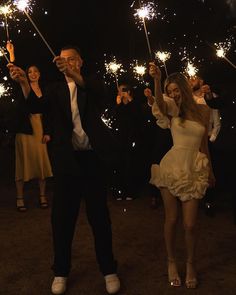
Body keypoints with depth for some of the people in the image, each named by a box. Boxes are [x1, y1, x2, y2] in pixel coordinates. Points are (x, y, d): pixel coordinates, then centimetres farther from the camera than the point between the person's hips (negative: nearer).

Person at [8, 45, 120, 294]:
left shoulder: (89, 85, 5)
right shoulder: (56, 89, 8)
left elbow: (98, 92, -20)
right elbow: (37, 105, -11)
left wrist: (72, 73, -38)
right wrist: (23, 83, -30)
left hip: (91, 157, -1)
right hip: (66, 159, 2)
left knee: (99, 215, 7)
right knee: (62, 216, 7)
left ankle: (108, 270, 20)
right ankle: (61, 271, 23)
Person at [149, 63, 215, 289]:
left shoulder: (203, 111, 8)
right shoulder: (172, 111, 1)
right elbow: (159, 103, -24)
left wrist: (210, 170, 23)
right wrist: (156, 80, -41)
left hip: (194, 170, 1)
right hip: (172, 167, -1)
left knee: (190, 224, 0)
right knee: (171, 219, 5)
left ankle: (190, 264, 24)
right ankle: (171, 262, 27)